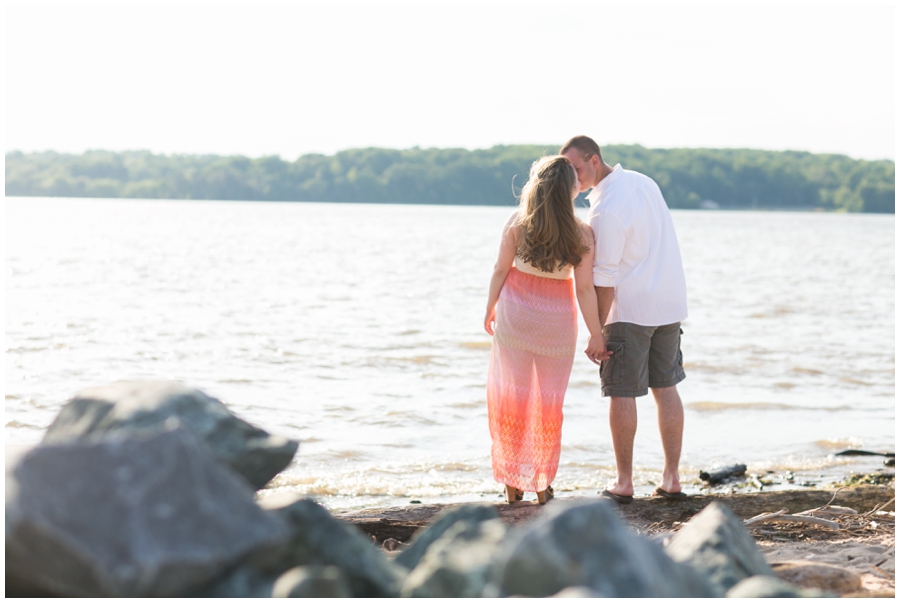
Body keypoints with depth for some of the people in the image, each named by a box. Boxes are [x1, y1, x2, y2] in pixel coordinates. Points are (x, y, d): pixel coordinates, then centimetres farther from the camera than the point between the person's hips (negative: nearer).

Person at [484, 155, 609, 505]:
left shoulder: (517, 223, -10)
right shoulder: (582, 235, -12)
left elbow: (501, 269, -5)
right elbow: (584, 288, -12)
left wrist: (490, 308, 9)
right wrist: (596, 335, -4)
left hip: (515, 312, 1)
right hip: (557, 320, 0)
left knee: (511, 394, 10)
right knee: (549, 400, 12)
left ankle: (512, 484, 14)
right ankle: (542, 484, 15)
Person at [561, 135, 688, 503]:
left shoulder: (605, 209, -20)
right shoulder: (642, 181, 5)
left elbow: (605, 278, -19)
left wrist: (597, 330, -11)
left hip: (630, 309, -8)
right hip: (670, 305, 8)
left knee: (622, 394, 2)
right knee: (666, 388, 12)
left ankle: (623, 483, 6)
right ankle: (671, 479, 15)